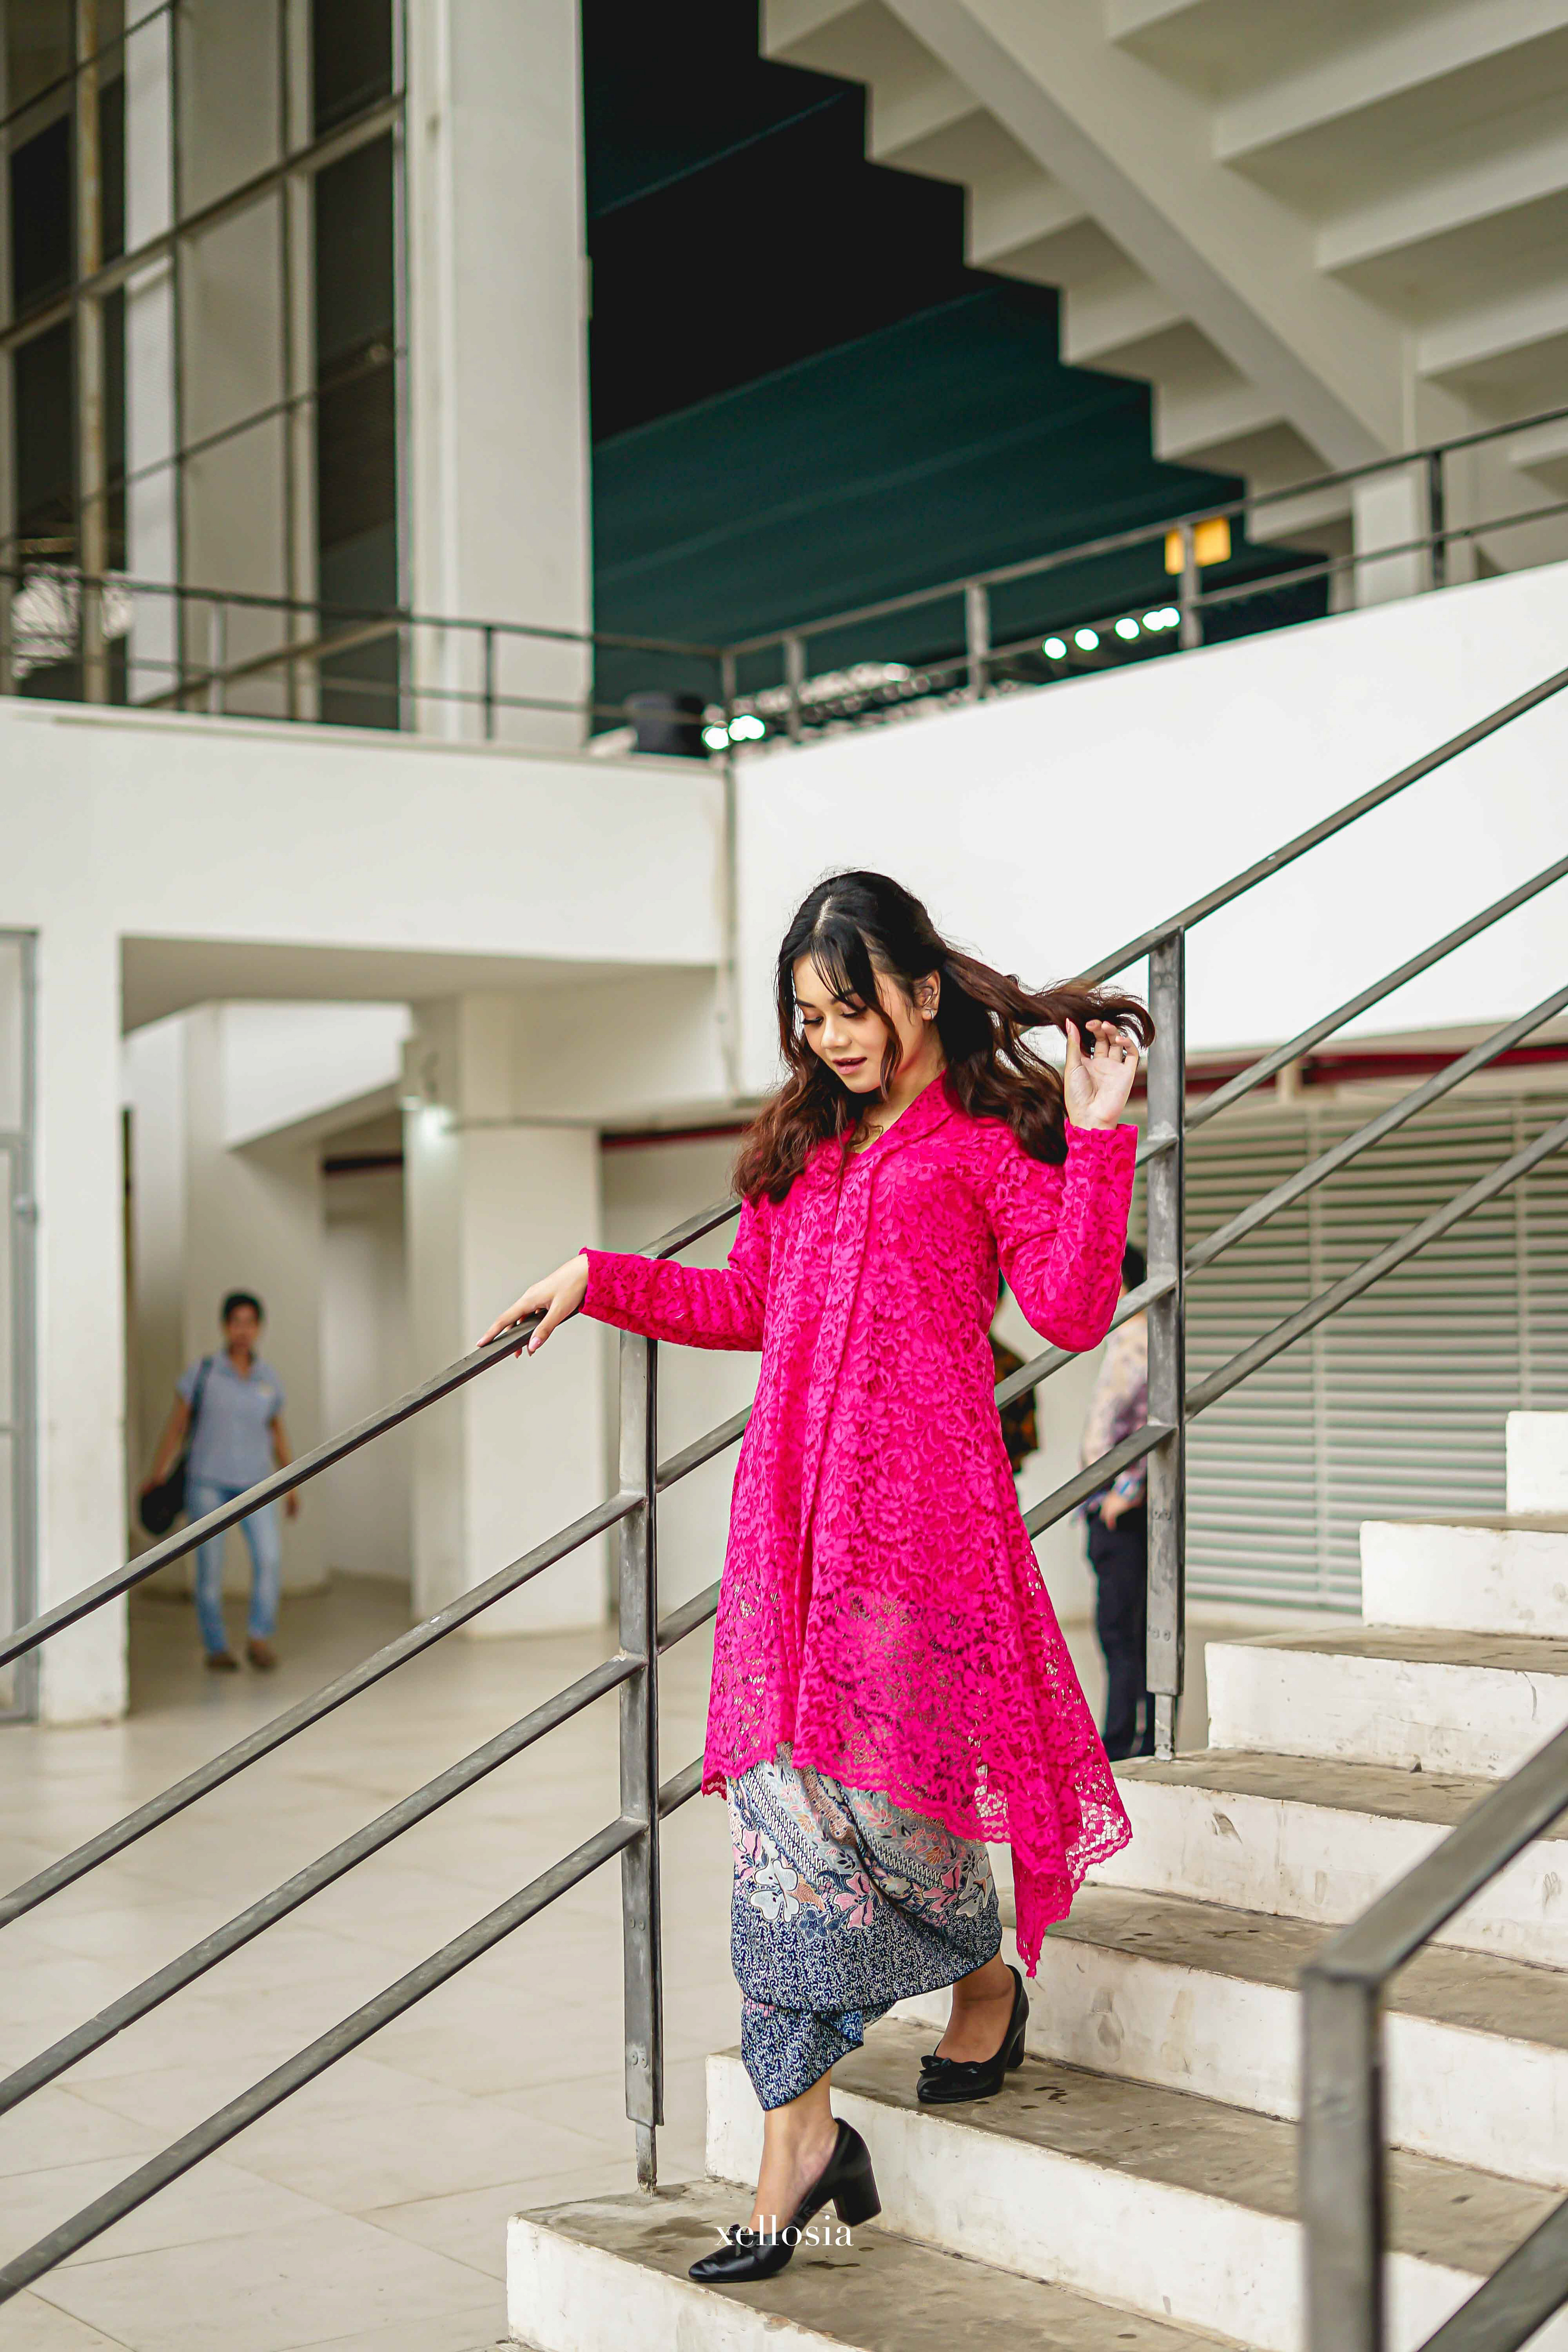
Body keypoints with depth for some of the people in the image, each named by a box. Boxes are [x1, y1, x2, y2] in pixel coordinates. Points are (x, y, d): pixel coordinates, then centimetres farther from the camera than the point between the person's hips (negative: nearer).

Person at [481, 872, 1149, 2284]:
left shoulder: (990, 1138, 2)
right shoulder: (805, 1146, 22)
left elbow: (1074, 1311, -9)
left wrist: (1098, 1137, -12)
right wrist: (598, 1280, 28)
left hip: (920, 1497, -6)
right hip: (792, 1500, 6)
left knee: (875, 1771, -7)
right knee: (782, 1794, -2)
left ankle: (987, 1979, 26)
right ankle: (799, 2137, 1)